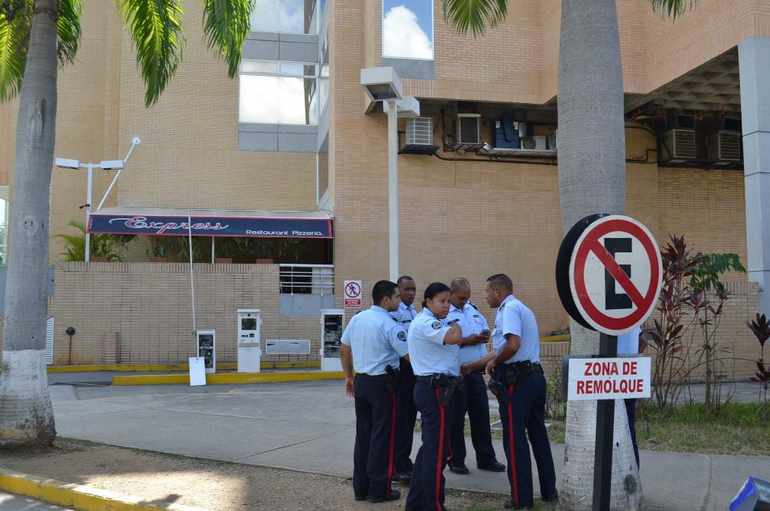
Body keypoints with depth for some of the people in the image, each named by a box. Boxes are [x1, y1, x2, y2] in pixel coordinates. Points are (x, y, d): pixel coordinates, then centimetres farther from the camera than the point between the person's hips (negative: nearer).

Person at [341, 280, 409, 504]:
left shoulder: (356, 319, 6)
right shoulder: (389, 325, -16)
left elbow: (344, 350, 15)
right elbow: (409, 355, -15)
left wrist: (348, 377, 23)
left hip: (361, 382, 7)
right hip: (382, 384, -7)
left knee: (363, 434, 13)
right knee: (382, 436, 3)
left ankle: (360, 487, 20)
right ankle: (379, 490, 9)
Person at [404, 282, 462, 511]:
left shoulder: (429, 322, 18)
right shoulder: (426, 323, -16)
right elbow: (453, 337, -31)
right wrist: (455, 325, -10)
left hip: (431, 387, 11)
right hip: (436, 389, -11)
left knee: (429, 446, 16)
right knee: (437, 450, -4)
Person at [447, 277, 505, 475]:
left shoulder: (472, 308, 13)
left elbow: (485, 329, 20)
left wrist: (484, 335, -2)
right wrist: (466, 341, -20)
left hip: (476, 372, 7)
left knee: (481, 415, 12)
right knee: (456, 418, 4)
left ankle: (486, 458, 22)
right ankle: (456, 461, 16)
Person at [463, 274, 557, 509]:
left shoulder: (509, 309, -10)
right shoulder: (522, 309, 21)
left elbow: (512, 345, -26)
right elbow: (500, 350, 23)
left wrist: (494, 362, -8)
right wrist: (470, 366, 25)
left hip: (517, 381, -9)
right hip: (535, 377, 9)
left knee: (515, 438, 0)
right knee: (538, 435, 15)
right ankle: (549, 490, 23)